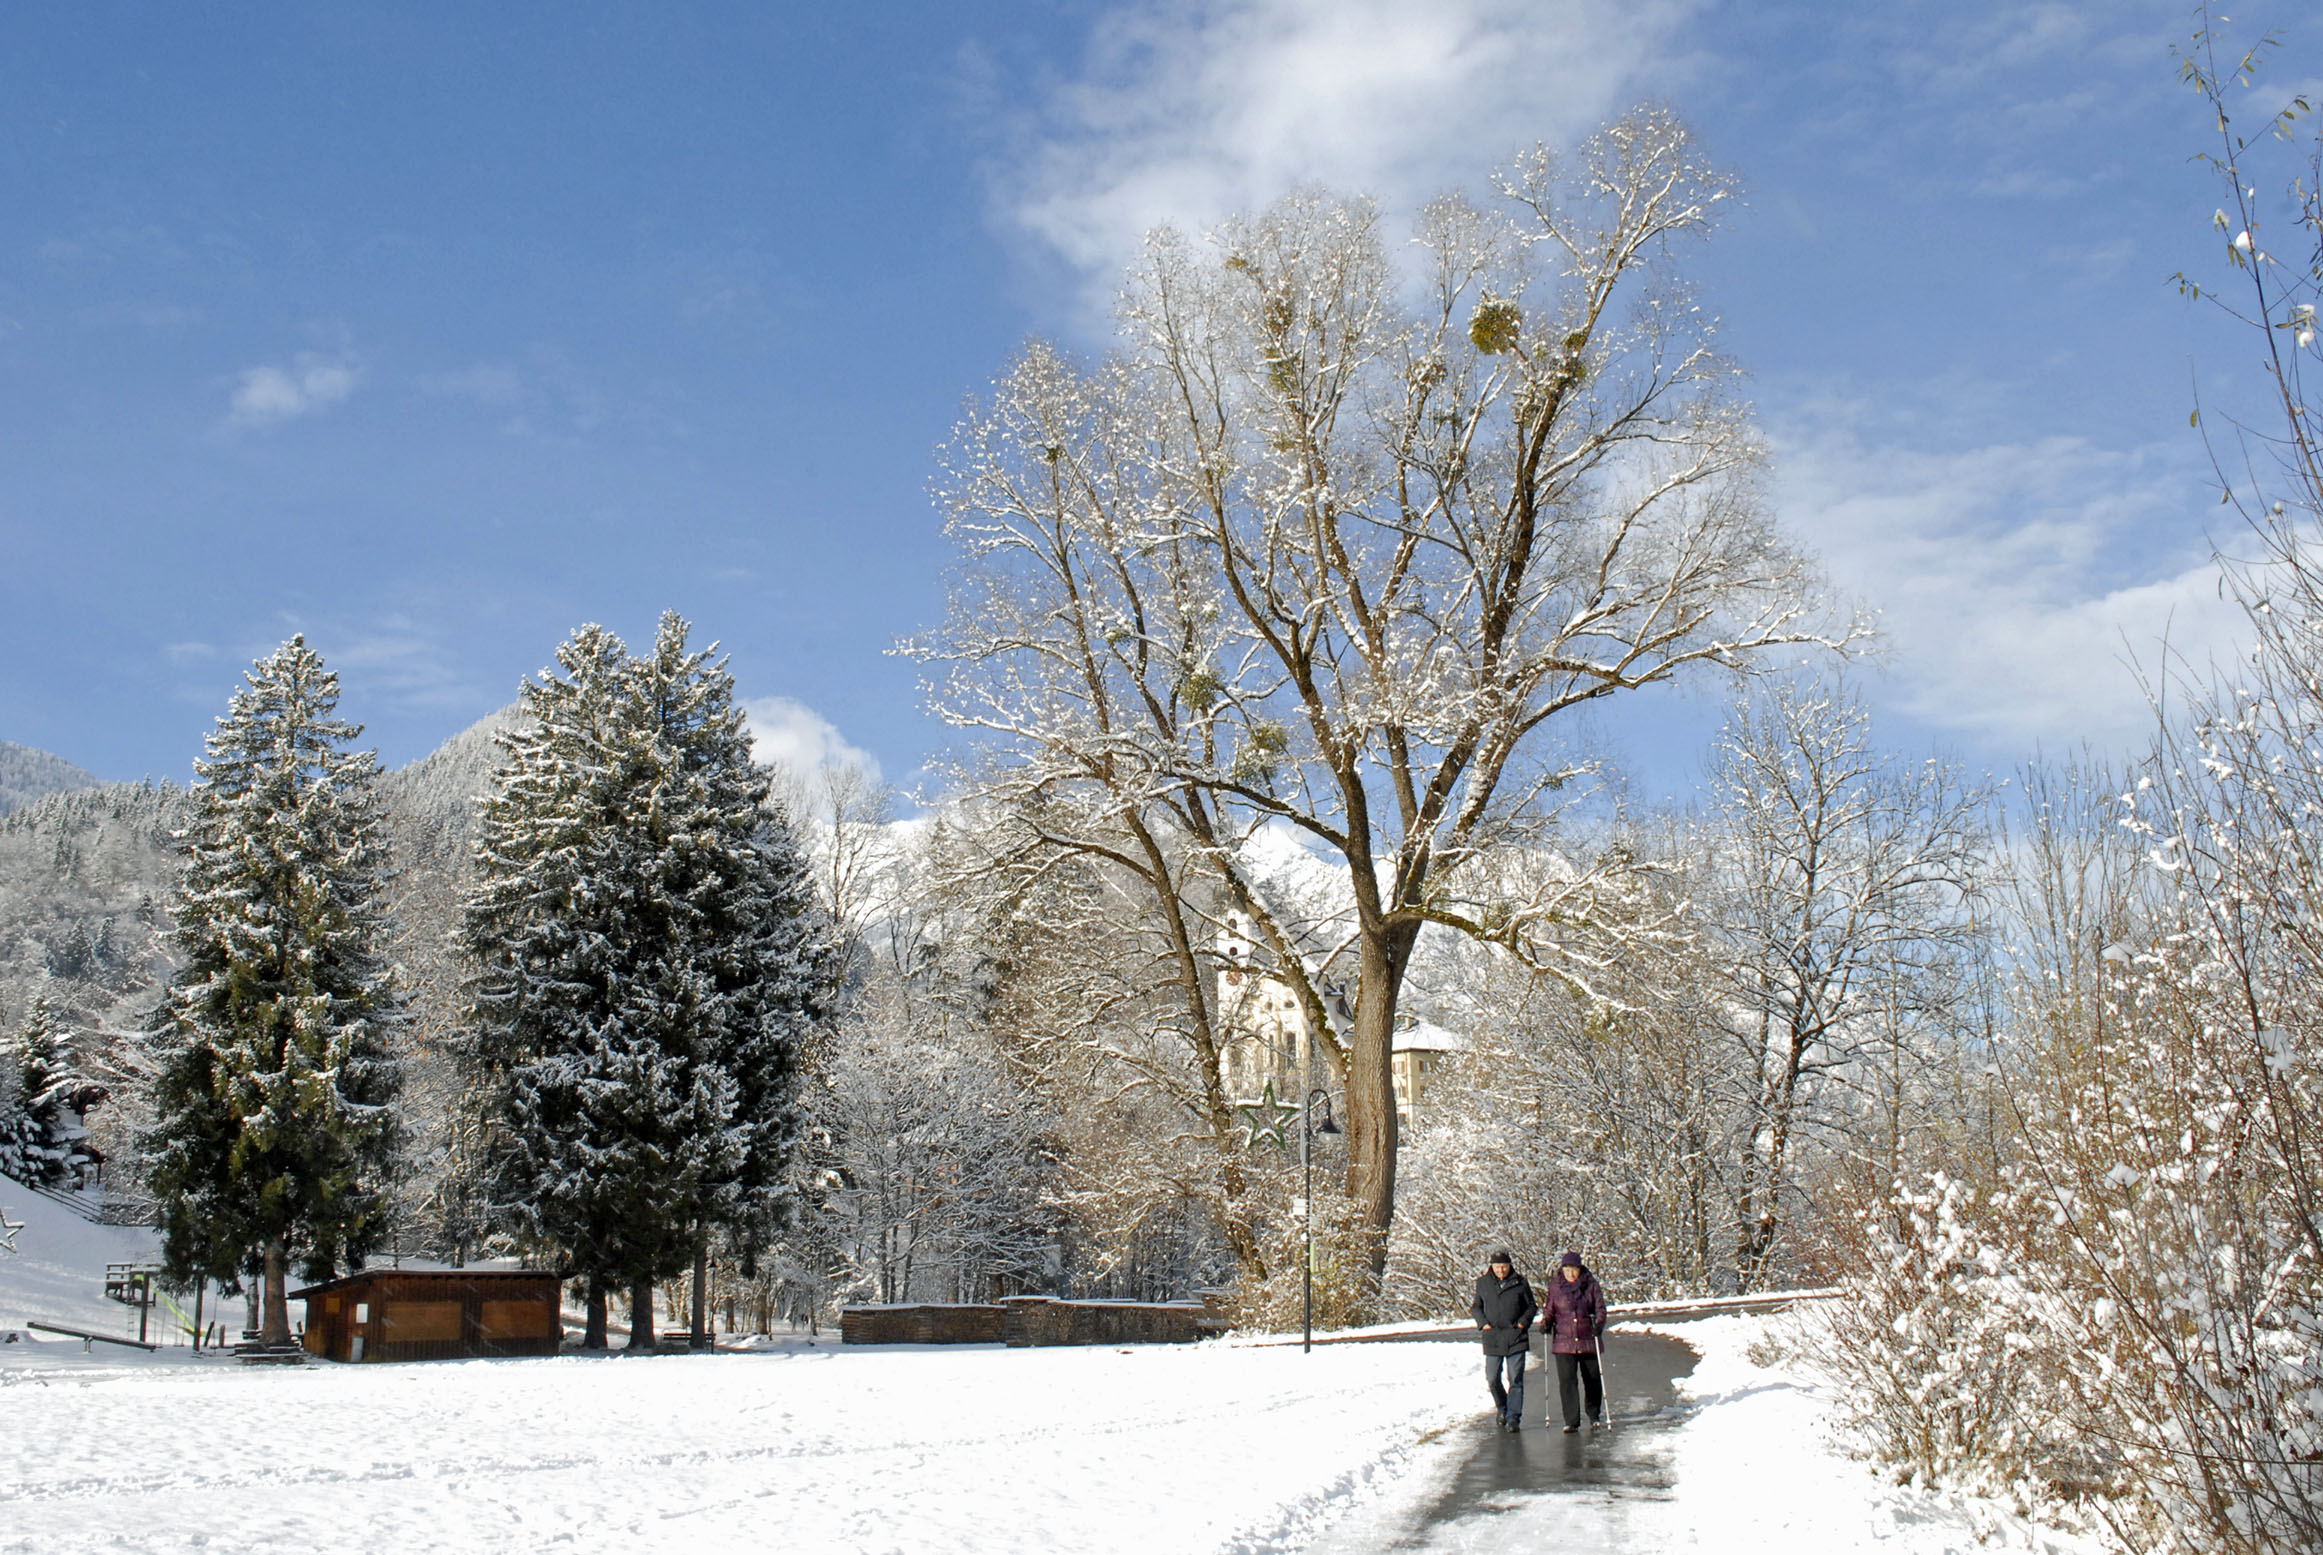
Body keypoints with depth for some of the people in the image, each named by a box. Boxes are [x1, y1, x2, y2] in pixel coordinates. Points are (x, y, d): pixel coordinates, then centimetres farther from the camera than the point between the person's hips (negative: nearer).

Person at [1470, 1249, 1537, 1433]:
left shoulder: (1520, 1283, 1)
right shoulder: (1483, 1283, 5)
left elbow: (1531, 1306, 11)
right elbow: (1476, 1307, 15)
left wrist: (1523, 1322, -4)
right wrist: (1482, 1322, -1)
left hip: (1516, 1338, -2)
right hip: (1492, 1338, 2)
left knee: (1515, 1379, -3)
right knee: (1492, 1379, 4)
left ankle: (1513, 1417, 4)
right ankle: (1502, 1408, 30)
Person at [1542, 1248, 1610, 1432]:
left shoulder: (1591, 1285, 1)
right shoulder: (1555, 1286, 5)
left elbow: (1600, 1308, 2)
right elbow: (1549, 1309, 12)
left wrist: (1599, 1324, -16)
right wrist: (1546, 1322, -7)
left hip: (1588, 1341, 0)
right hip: (1563, 1343, 0)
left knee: (1593, 1380, 10)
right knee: (1567, 1381, -8)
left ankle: (1594, 1415, 31)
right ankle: (1571, 1421, -4)